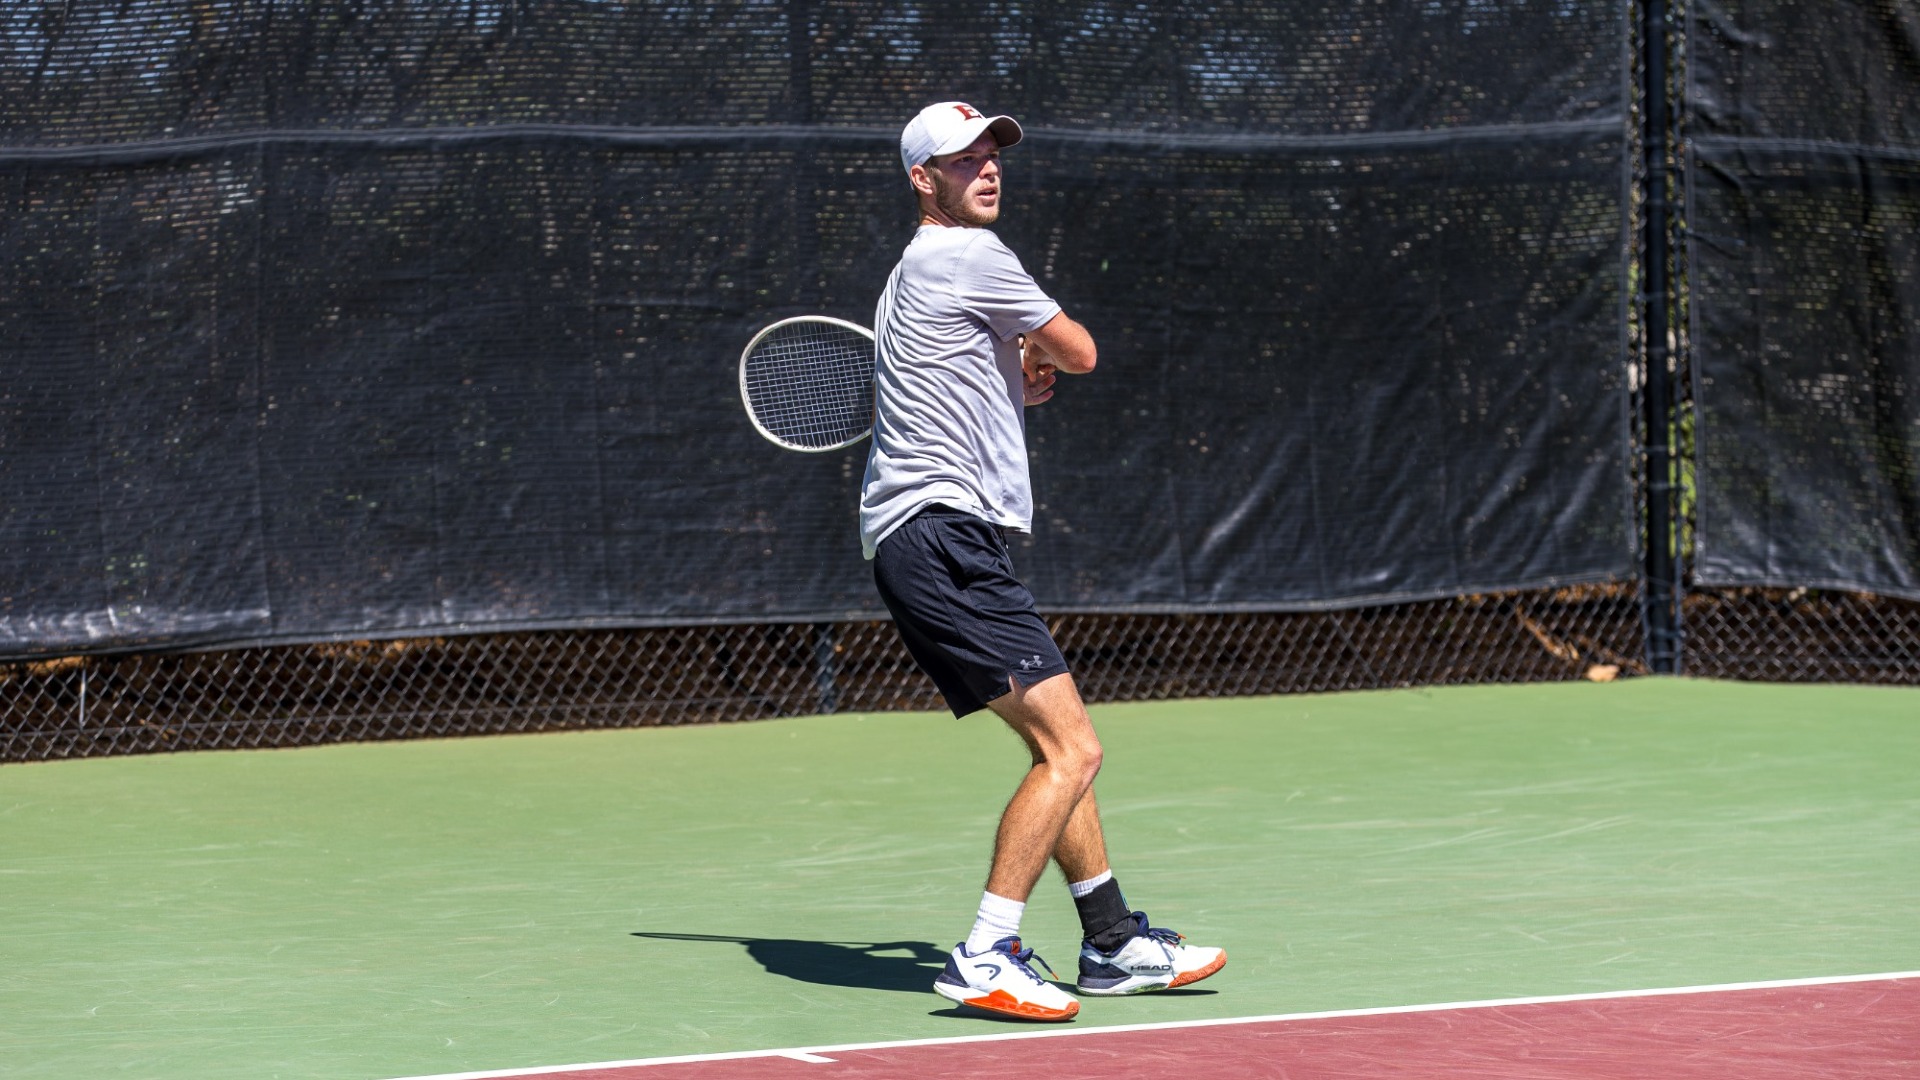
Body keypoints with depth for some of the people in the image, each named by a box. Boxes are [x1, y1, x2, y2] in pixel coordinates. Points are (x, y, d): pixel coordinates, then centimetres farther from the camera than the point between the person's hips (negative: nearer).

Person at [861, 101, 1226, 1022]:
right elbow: (1081, 354, 0)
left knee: (1059, 747, 16)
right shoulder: (969, 256, -9)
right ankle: (986, 959, -17)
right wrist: (1042, 351, 21)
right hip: (942, 537, -11)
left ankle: (1112, 944, 20)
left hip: (927, 541, 11)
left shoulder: (921, 272, 23)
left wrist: (1018, 380, 16)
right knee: (1071, 747, -14)